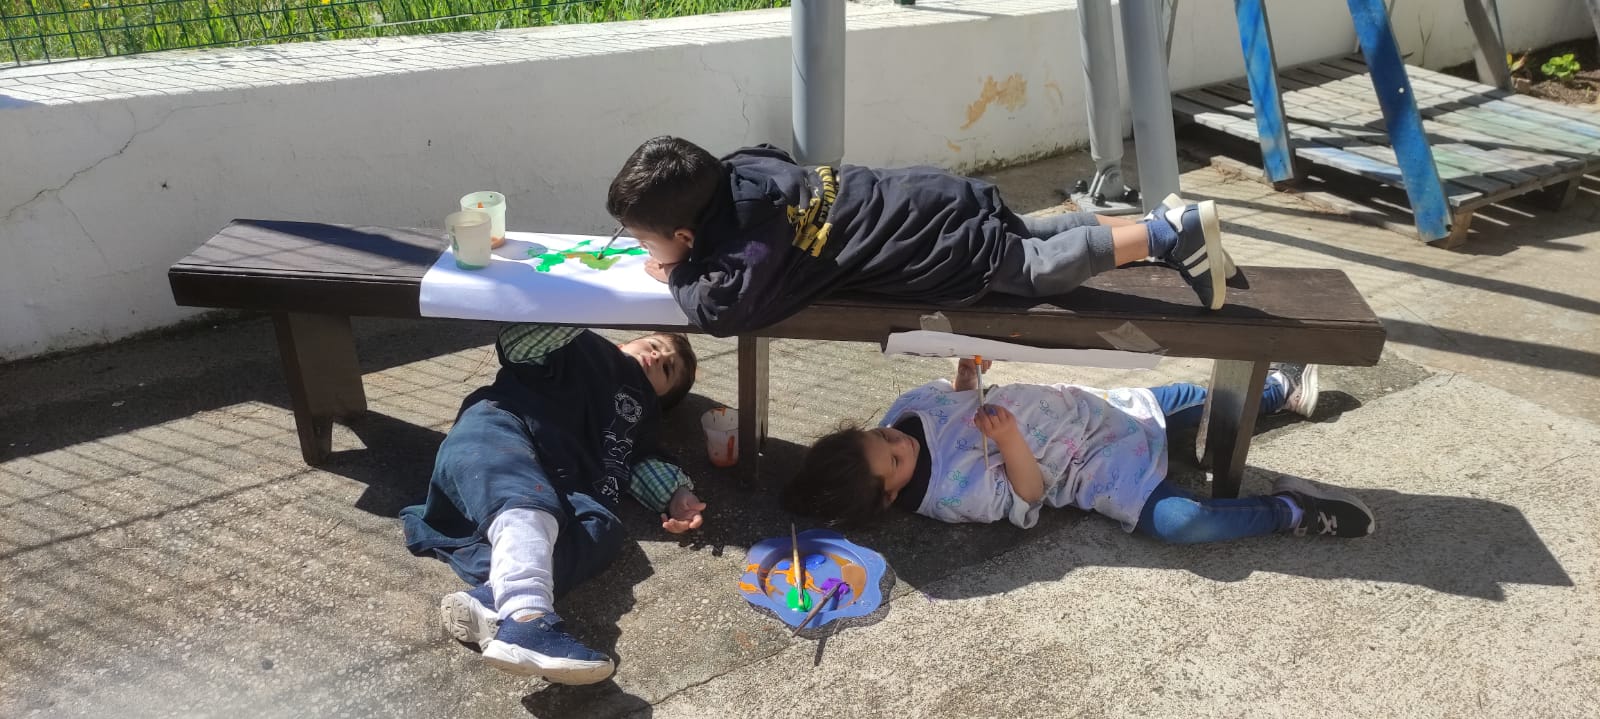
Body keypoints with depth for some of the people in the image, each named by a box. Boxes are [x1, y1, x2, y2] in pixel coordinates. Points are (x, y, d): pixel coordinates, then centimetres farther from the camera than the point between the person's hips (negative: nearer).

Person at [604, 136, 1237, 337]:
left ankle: (1171, 233, 12)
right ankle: (1171, 226, 28)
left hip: (951, 246, -9)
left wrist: (676, 275, -16)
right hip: (933, 202, 9)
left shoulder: (745, 236, -24)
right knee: (1039, 236, 21)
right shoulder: (737, 171, 2)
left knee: (1045, 267, 4)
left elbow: (720, 310, -40)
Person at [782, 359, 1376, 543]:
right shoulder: (953, 495, -28)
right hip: (1092, 467, -8)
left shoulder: (909, 408, -9)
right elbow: (1028, 496, -21)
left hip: (1083, 405, 8)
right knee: (1177, 522, -30)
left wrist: (967, 370, -14)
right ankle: (1291, 510, -7)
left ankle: (1277, 390, 42)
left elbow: (959, 392, 9)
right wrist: (1009, 439, -38)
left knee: (1183, 399, 17)